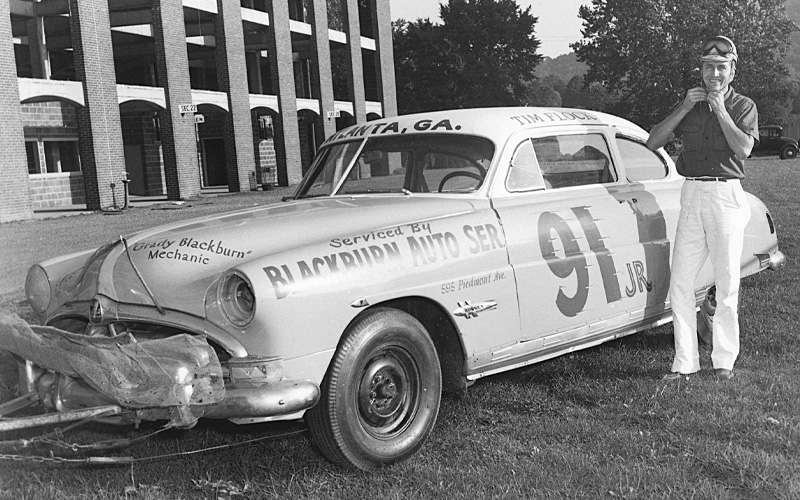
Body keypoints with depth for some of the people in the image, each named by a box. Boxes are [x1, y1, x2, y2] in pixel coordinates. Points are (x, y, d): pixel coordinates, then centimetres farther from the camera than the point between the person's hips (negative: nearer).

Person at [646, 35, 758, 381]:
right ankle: (685, 362, 4)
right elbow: (653, 142, 3)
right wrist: (684, 108, -4)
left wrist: (720, 110, -9)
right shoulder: (690, 105, 14)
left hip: (726, 194, -3)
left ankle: (724, 360, 12)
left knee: (726, 283, 2)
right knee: (680, 283, -2)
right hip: (691, 195, 3)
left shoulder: (743, 106, 6)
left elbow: (743, 148, -12)